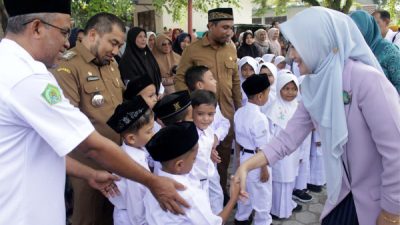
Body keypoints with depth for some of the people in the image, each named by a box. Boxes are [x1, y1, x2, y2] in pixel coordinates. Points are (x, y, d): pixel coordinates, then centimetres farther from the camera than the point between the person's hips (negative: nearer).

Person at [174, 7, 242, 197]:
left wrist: (239, 107, 12)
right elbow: (179, 79, -5)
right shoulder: (193, 49, -9)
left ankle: (222, 193, 35)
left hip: (227, 113, 4)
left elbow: (235, 80, 11)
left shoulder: (231, 48, 4)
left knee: (224, 157, 16)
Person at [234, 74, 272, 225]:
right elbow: (261, 148, -21)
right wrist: (264, 169, -12)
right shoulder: (260, 118, -26)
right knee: (262, 195, 12)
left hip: (244, 157, 8)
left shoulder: (239, 113, -2)